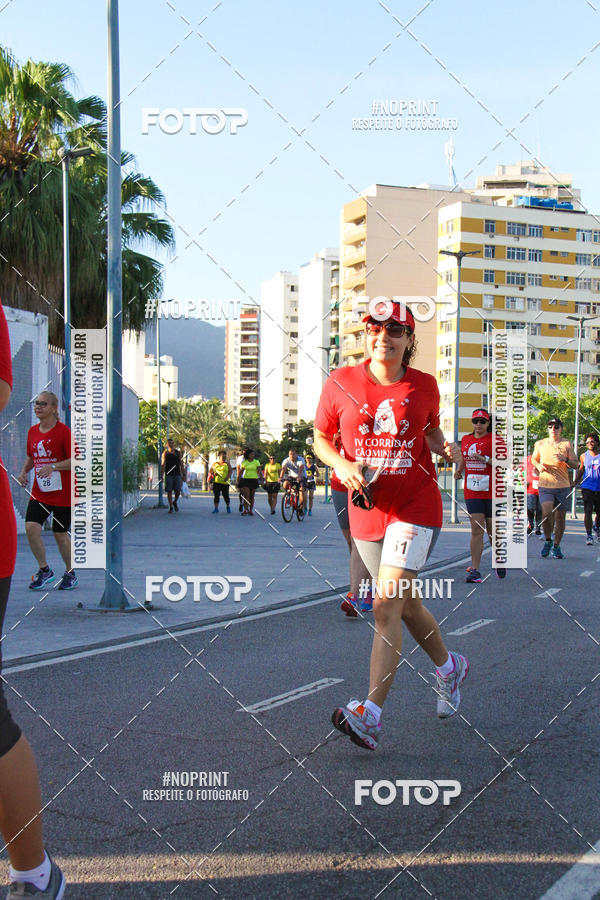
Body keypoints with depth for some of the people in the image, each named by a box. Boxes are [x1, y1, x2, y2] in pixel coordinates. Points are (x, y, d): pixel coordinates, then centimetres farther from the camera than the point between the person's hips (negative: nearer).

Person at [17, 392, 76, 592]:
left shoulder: (63, 431, -11)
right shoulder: (32, 431, 8)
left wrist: (53, 466, -26)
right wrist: (24, 472, 3)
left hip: (62, 493, -5)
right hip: (39, 491, 5)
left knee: (60, 534, 2)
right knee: (31, 527, -12)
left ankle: (70, 573, 24)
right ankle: (44, 571, 5)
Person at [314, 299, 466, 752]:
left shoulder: (425, 386, 0)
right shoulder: (340, 383, -3)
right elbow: (321, 438, 7)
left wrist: (444, 446, -3)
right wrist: (341, 464, -12)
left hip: (416, 504, -3)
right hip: (367, 509, 3)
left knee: (387, 603, -16)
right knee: (407, 602, 17)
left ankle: (371, 713, -18)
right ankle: (449, 666, 44)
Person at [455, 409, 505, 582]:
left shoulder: (495, 440, -4)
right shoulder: (466, 440, 12)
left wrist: (484, 459, -23)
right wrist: (459, 470, 12)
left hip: (492, 492, -3)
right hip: (472, 492, 3)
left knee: (493, 530, 6)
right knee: (476, 529, -6)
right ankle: (475, 570, -9)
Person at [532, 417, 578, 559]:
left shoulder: (567, 444, 4)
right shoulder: (540, 444, 7)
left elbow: (576, 465, 3)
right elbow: (533, 459, 24)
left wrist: (565, 459, -16)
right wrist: (538, 465, 2)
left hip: (563, 485, 1)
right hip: (545, 485, -1)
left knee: (560, 517, 4)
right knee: (546, 513, -19)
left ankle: (556, 546, 19)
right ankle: (548, 541, 4)